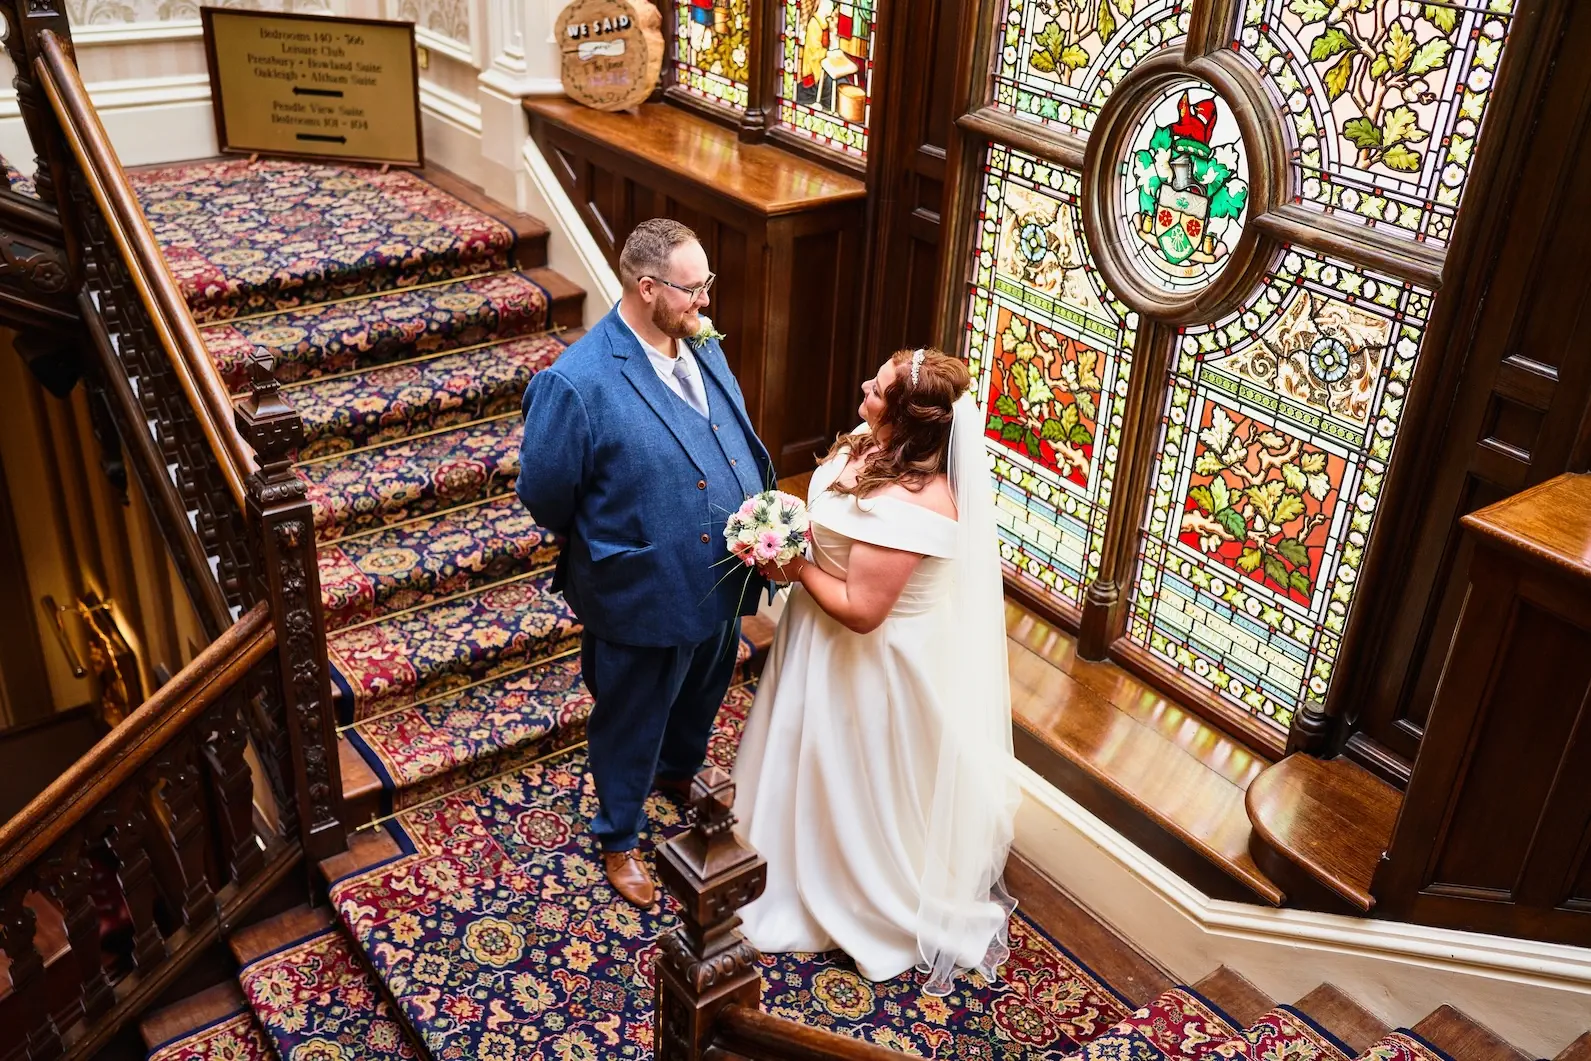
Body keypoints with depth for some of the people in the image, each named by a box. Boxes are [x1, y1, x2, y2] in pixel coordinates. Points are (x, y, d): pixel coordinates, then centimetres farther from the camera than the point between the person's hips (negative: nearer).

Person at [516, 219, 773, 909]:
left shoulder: (703, 348, -4)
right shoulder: (576, 382, -27)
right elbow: (544, 491, -15)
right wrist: (606, 546, 0)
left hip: (720, 585, 7)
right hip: (642, 600, -7)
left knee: (701, 698, 31)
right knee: (630, 724, 17)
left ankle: (679, 774, 62)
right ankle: (618, 839, 43)